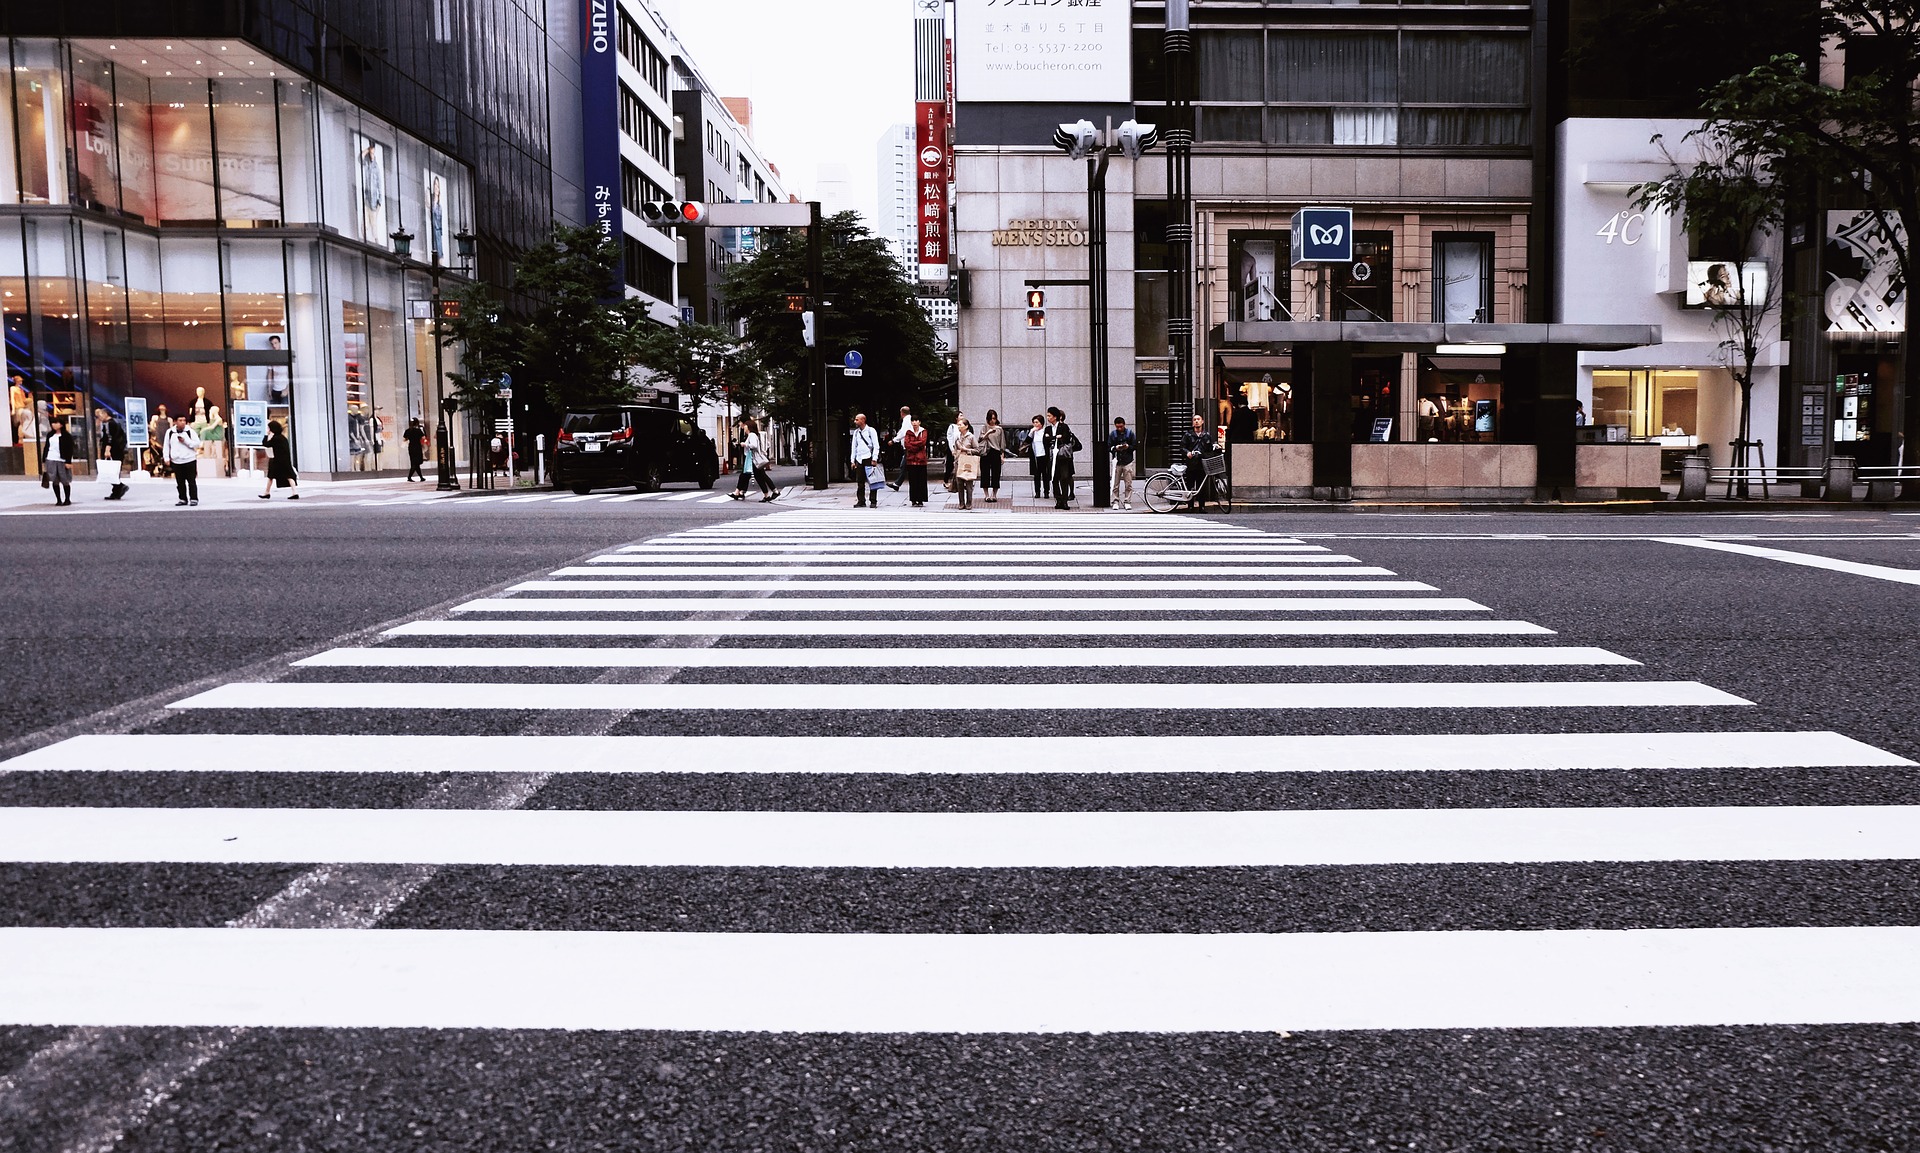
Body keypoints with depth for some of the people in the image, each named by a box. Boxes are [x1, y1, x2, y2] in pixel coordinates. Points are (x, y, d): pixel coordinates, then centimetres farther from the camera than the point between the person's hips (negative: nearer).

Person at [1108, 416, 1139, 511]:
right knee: (1116, 484, 1)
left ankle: (1127, 502, 5)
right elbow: (1108, 447, 4)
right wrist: (1115, 448, -15)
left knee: (1128, 484, -1)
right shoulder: (1112, 434, 5)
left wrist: (1128, 447, -14)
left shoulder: (1130, 433, 4)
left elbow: (1136, 445, 4)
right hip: (1117, 461, 1)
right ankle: (1116, 502, 8)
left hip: (1128, 461, -1)